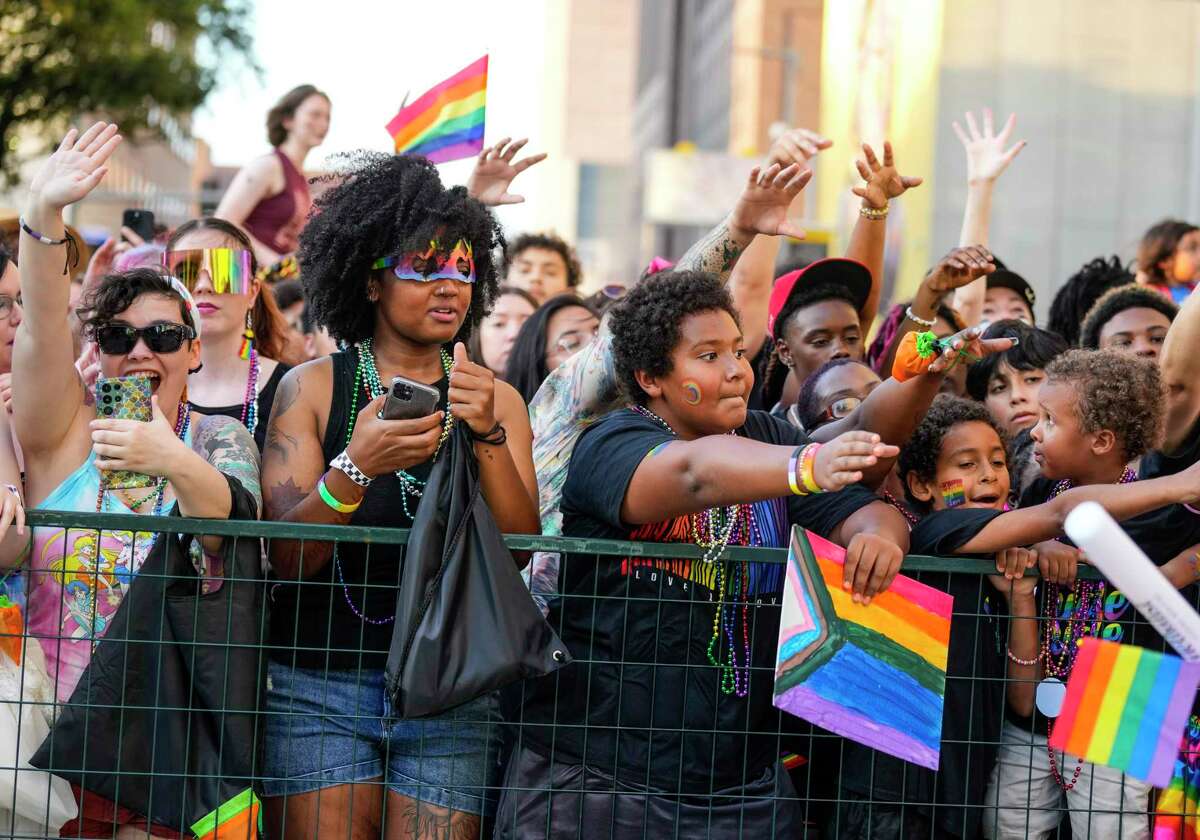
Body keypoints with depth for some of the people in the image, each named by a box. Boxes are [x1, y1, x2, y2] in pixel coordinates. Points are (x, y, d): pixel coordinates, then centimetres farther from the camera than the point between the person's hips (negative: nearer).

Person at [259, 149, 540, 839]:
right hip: (320, 685, -1)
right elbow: (285, 558, -6)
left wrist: (488, 437, -16)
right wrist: (355, 467, -23)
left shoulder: (498, 401, 10)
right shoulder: (313, 388, 4)